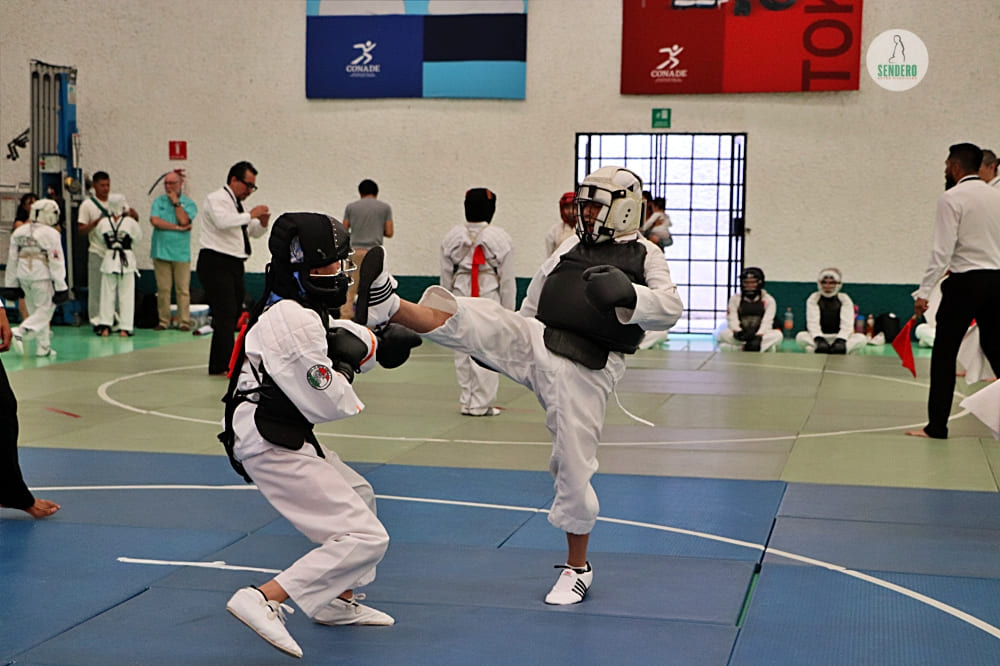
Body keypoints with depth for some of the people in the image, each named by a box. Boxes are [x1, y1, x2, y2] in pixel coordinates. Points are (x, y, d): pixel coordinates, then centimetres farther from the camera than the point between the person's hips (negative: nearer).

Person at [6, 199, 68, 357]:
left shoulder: (19, 232, 9)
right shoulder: (51, 234, -10)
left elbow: (12, 259, 12)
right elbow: (56, 261, -11)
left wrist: (11, 283, 19)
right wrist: (61, 285, -6)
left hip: (24, 276, 6)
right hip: (42, 277, -6)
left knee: (35, 310, 15)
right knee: (45, 310, 2)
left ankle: (43, 347, 17)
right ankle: (21, 332, -18)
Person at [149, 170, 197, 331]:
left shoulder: (189, 204, 5)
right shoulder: (159, 201, 10)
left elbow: (184, 220, -12)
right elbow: (155, 221, -6)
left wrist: (175, 202, -4)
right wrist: (178, 228, -8)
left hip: (180, 252, -1)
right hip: (161, 250, 1)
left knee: (183, 289, -2)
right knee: (163, 289, 3)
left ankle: (184, 321, 3)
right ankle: (163, 321, 9)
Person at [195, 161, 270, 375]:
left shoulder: (237, 204, 20)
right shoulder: (216, 199, -7)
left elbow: (254, 232, 25)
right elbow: (222, 221, -28)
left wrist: (262, 223, 4)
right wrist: (250, 215, -21)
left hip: (234, 264, 10)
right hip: (216, 263, -9)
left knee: (233, 315, 10)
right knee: (225, 314, -13)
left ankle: (221, 363, 16)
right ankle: (222, 365, -12)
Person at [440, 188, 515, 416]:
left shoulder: (452, 235, 2)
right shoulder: (500, 238, -7)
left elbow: (446, 275, 7)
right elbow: (507, 279, -3)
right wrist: (508, 311, 5)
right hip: (489, 297, -3)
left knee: (463, 351, 11)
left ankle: (467, 401, 15)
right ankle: (481, 404, 3)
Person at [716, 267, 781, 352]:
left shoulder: (769, 300, 0)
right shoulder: (735, 299, 3)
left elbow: (767, 322, -12)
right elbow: (732, 320, -7)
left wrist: (758, 337, -31)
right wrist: (738, 332, -31)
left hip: (761, 336, 0)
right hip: (740, 338, 0)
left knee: (777, 334, -31)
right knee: (723, 334, -30)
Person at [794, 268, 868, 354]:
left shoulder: (845, 299, 2)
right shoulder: (814, 298, 1)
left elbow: (847, 325, -9)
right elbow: (813, 323, -10)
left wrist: (840, 340, -27)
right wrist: (819, 339, -29)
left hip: (839, 338, 1)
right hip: (820, 336, -1)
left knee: (861, 338, -28)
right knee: (801, 337, -31)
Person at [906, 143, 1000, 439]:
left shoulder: (951, 199, -9)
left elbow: (942, 250, -15)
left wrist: (923, 292, -13)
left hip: (965, 282, -6)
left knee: (944, 354, 0)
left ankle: (937, 426, 0)